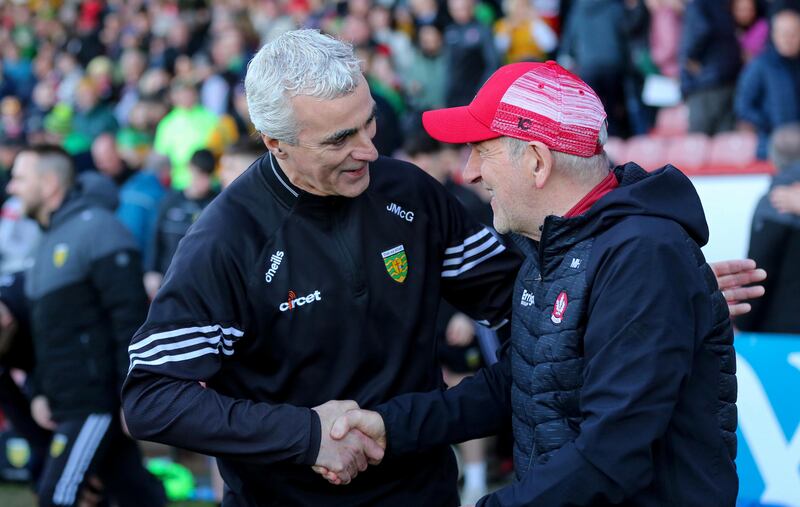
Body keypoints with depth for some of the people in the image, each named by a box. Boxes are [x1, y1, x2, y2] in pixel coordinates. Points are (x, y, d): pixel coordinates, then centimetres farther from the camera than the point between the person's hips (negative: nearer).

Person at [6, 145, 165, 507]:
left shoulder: (95, 228, -12)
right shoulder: (51, 240, 18)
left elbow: (131, 318, -18)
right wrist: (40, 392, 14)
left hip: (98, 400, -9)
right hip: (67, 404, 9)